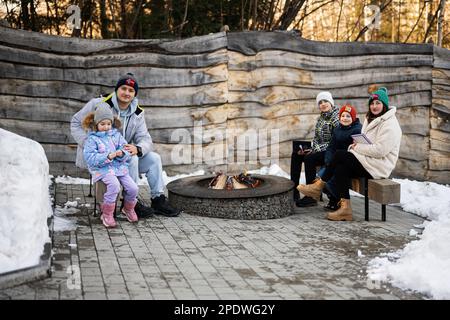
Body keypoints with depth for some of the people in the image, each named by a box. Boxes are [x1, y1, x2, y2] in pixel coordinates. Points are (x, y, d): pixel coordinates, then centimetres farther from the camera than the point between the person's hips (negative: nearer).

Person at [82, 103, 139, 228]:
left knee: (133, 188, -11)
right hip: (102, 169, -4)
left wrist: (122, 153, -16)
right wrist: (107, 157, -23)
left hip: (119, 166, 5)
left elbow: (126, 151, 8)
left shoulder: (116, 135, 12)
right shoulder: (92, 139, -1)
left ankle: (128, 208, 21)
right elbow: (90, 158, -13)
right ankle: (107, 214, -14)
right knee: (114, 185, -32)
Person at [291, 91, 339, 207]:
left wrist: (317, 149, -21)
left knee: (309, 158, -29)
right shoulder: (320, 118, 14)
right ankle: (294, 192, -4)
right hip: (320, 150, 9)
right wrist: (311, 149, -4)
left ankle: (311, 197, -23)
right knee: (295, 155, -4)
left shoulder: (337, 117, -13)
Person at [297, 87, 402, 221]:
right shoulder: (371, 120, 18)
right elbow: (363, 141, 19)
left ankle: (320, 185, -6)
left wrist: (357, 147, -14)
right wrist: (355, 146, -5)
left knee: (339, 154, -18)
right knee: (340, 169, -16)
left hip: (379, 166, -9)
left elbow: (380, 150, -22)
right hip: (368, 161, 9)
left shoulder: (389, 124, -12)